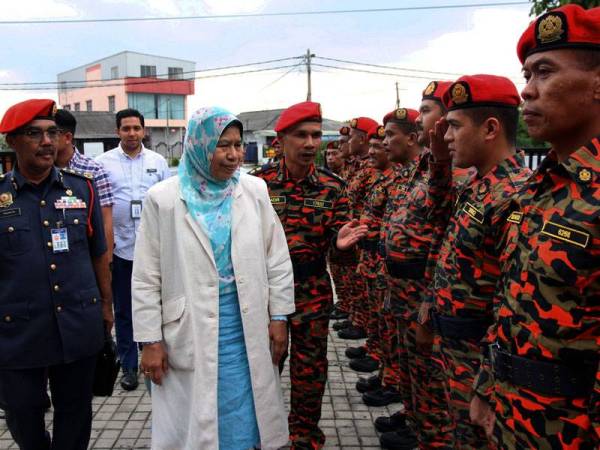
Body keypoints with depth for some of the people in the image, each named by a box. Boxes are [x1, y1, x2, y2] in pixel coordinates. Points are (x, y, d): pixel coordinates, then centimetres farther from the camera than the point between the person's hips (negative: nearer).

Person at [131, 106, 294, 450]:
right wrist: (150, 341, -4)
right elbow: (146, 279, -3)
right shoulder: (163, 199, -6)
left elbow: (278, 260, 5)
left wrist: (279, 317, 4)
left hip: (246, 329, 2)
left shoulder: (254, 190, 0)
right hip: (189, 334, -1)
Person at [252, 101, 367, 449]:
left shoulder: (332, 186, -4)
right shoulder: (259, 182, -6)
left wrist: (341, 241, -26)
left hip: (313, 290, 0)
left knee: (309, 367, 13)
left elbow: (338, 235, -3)